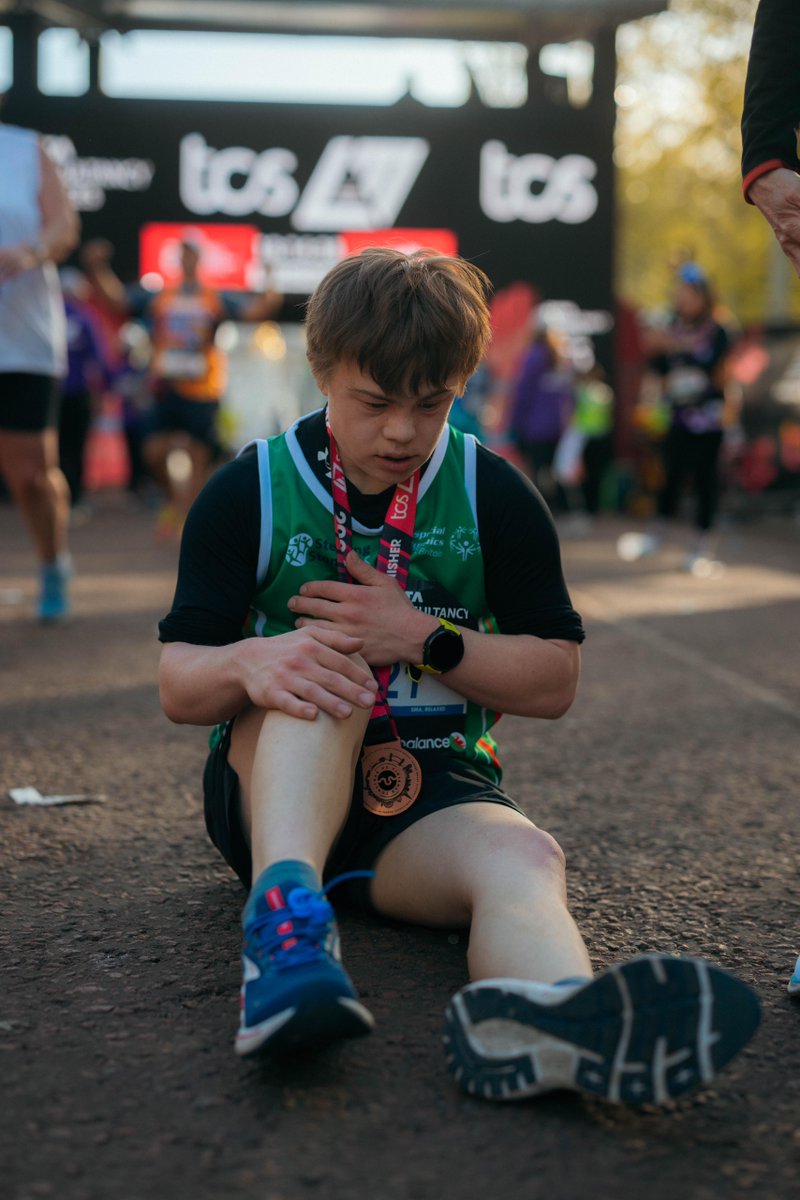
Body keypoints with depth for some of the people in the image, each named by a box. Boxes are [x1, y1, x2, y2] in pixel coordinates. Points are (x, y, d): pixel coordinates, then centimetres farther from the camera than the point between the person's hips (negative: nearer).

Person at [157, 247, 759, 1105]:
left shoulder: (495, 498, 5)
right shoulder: (248, 493, 1)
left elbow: (554, 684, 4)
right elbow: (177, 688, -4)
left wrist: (421, 637, -12)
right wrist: (248, 664, -29)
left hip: (431, 786, 1)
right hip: (272, 788, 0)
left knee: (522, 856, -33)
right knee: (323, 656, -31)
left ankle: (541, 1017, -70)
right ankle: (284, 904, -55)